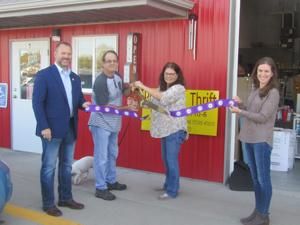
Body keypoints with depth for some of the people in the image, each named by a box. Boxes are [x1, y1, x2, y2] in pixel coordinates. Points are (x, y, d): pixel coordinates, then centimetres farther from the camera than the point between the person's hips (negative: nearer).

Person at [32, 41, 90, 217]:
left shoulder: (75, 78, 13)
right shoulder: (44, 75, -8)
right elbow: (37, 102, -12)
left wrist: (84, 103, -6)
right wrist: (44, 126, -18)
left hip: (70, 127, 7)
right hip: (52, 128, -7)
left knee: (67, 165, 15)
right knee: (49, 167, 3)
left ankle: (66, 198, 28)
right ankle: (48, 204, 13)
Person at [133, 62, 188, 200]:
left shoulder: (179, 88, -12)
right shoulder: (162, 88, 16)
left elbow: (163, 98, -26)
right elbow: (155, 103, 10)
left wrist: (143, 87, -24)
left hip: (175, 130, -8)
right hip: (165, 129, 8)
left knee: (171, 160, -6)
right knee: (166, 159, 16)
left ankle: (172, 191, 3)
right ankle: (168, 185, 31)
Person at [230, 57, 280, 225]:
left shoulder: (273, 92, -10)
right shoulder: (255, 90, 12)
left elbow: (262, 117, -15)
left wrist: (240, 111, -14)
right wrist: (241, 104, 1)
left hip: (262, 140, -8)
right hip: (249, 138, 8)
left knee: (263, 179, 1)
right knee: (255, 178, 15)